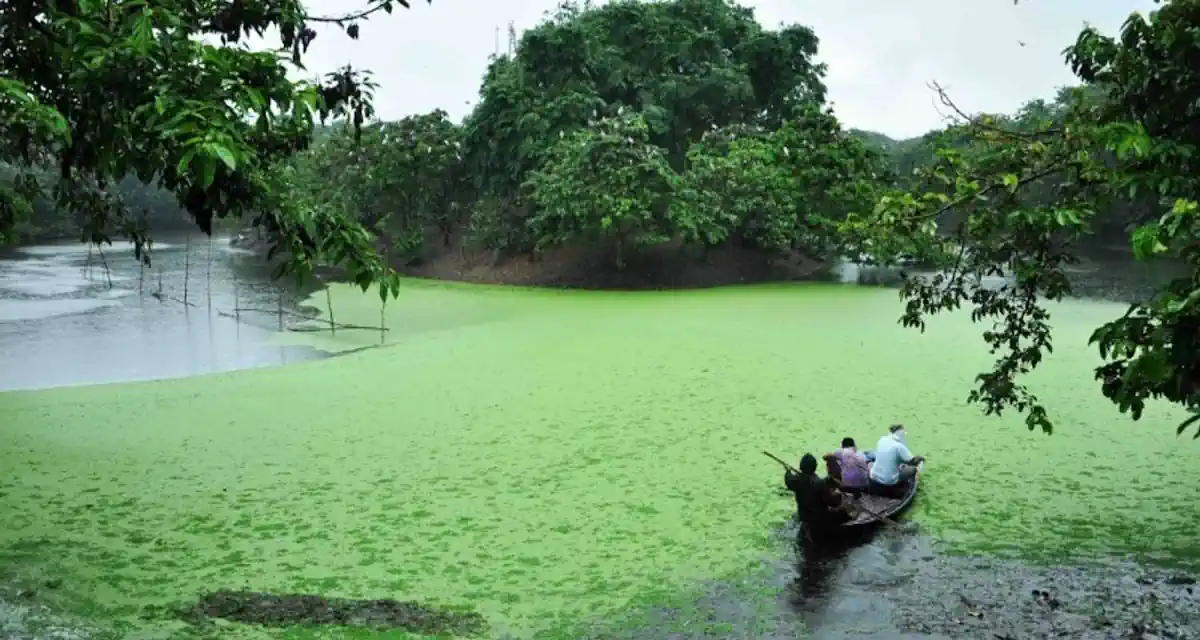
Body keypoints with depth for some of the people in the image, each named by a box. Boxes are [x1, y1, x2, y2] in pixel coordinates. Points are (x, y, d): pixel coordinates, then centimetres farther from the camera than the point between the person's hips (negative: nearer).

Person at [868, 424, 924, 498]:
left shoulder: (882, 440, 0)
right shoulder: (899, 446, -18)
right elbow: (913, 462, -15)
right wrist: (919, 458, 5)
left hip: (874, 478, 5)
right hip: (890, 483, -5)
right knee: (913, 468, 14)